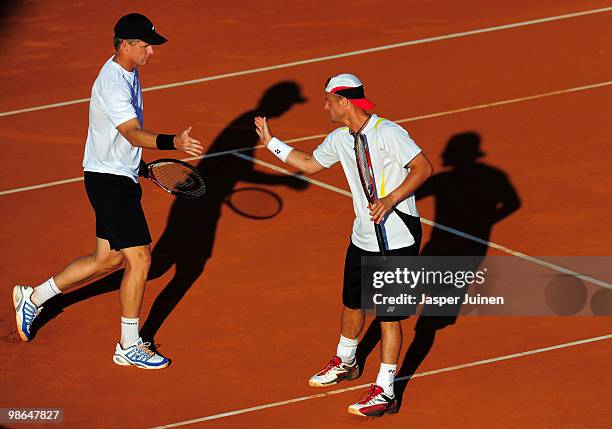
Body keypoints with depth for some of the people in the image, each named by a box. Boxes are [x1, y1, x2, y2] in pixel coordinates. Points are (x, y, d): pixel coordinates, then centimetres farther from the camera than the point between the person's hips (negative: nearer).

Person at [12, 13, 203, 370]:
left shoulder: (129, 72, 9)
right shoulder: (113, 84, -24)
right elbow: (133, 134, -37)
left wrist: (138, 162, 30)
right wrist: (173, 142, -51)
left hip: (120, 177, 10)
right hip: (110, 182, -10)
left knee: (108, 259, 17)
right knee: (139, 258, -8)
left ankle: (33, 298, 31)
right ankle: (129, 347, 3)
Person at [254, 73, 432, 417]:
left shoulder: (388, 133, -20)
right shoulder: (340, 139, 6)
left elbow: (423, 167, -24)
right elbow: (310, 163, 24)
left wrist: (390, 200, -33)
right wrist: (271, 142, 21)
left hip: (397, 241, -8)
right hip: (363, 239, 8)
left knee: (388, 314, -4)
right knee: (352, 302, 23)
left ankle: (385, 392, 2)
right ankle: (345, 363, 47)